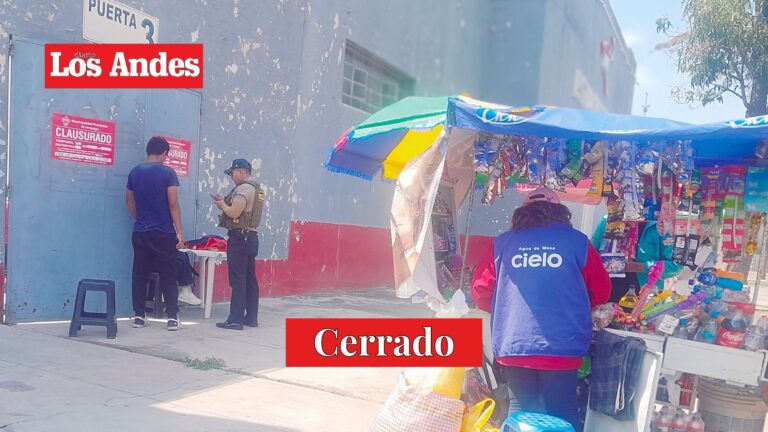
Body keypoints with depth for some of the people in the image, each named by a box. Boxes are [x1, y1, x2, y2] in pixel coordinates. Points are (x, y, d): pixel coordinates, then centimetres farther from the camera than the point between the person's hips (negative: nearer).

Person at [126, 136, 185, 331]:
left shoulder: (134, 172, 6)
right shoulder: (167, 173, -9)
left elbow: (129, 202, 15)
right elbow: (173, 204, -12)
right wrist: (179, 231, -8)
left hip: (140, 232, 4)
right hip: (163, 233, -4)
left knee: (139, 274, 9)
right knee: (168, 275, 1)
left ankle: (139, 316, 11)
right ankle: (172, 317, -1)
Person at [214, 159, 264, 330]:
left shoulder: (243, 188, -14)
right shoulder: (256, 188, 18)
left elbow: (234, 213, -21)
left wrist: (222, 204, -2)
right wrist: (225, 204, 11)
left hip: (239, 238, -10)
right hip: (251, 237, 10)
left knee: (238, 280, -9)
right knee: (250, 279, 11)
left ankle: (235, 320, -7)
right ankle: (251, 317, 16)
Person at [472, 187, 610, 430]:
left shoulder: (503, 243, 6)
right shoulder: (577, 241, 4)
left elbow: (481, 291, 7)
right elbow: (601, 292, 10)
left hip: (513, 347, 2)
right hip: (561, 347, -1)